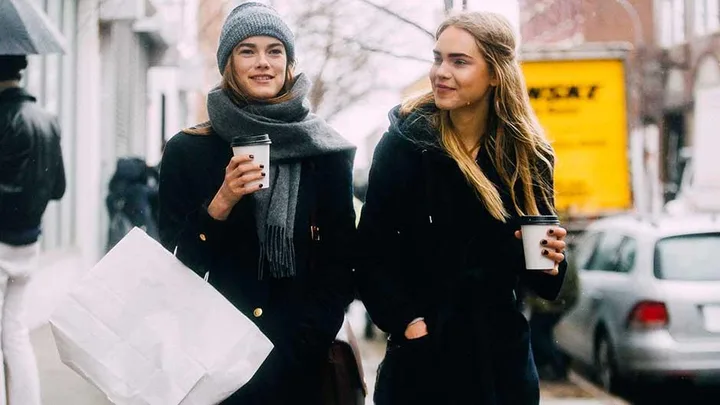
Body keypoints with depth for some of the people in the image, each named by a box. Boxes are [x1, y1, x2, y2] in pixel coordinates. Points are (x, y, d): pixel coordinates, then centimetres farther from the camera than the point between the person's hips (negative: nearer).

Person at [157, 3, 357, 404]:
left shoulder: (327, 153, 0)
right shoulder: (188, 151, -2)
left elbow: (339, 268, 2)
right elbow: (177, 266, -3)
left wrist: (302, 346, -8)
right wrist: (221, 203, -18)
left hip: (301, 362, 0)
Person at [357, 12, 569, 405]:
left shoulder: (528, 154, 1)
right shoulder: (404, 143, -8)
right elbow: (372, 254, -8)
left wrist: (550, 262, -11)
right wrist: (407, 321, -17)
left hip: (503, 356, 3)